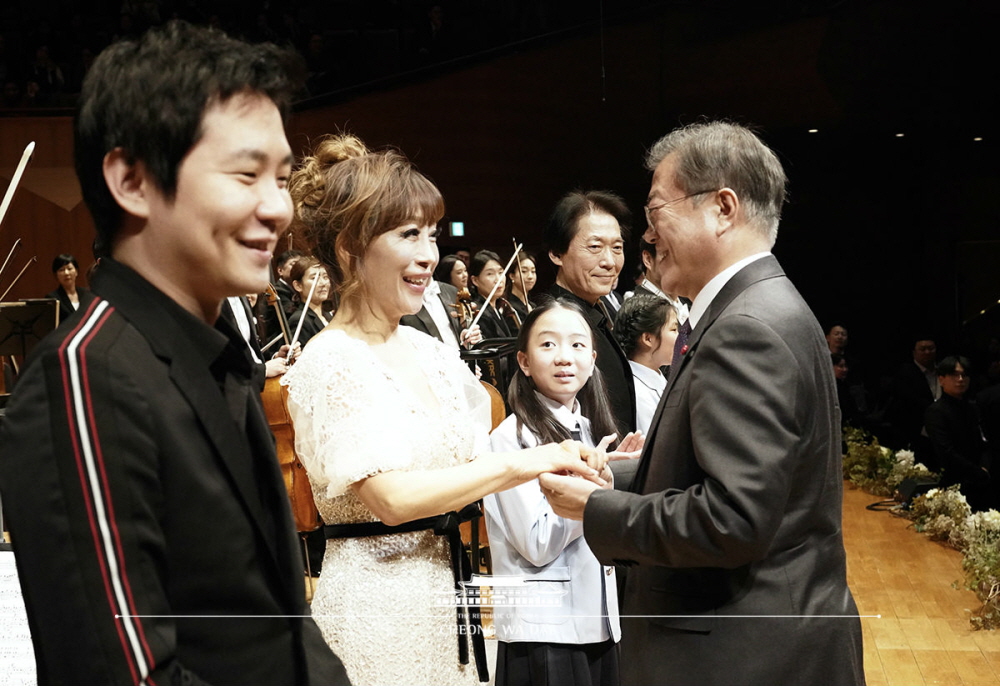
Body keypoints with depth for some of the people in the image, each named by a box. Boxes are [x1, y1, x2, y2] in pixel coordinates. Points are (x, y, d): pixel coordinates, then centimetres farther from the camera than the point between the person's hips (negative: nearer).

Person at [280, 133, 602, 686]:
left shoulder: (431, 351, 7)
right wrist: (519, 462, -20)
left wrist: (562, 464, -5)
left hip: (447, 595, 7)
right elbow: (392, 497, -24)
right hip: (375, 610, -7)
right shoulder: (329, 364, -15)